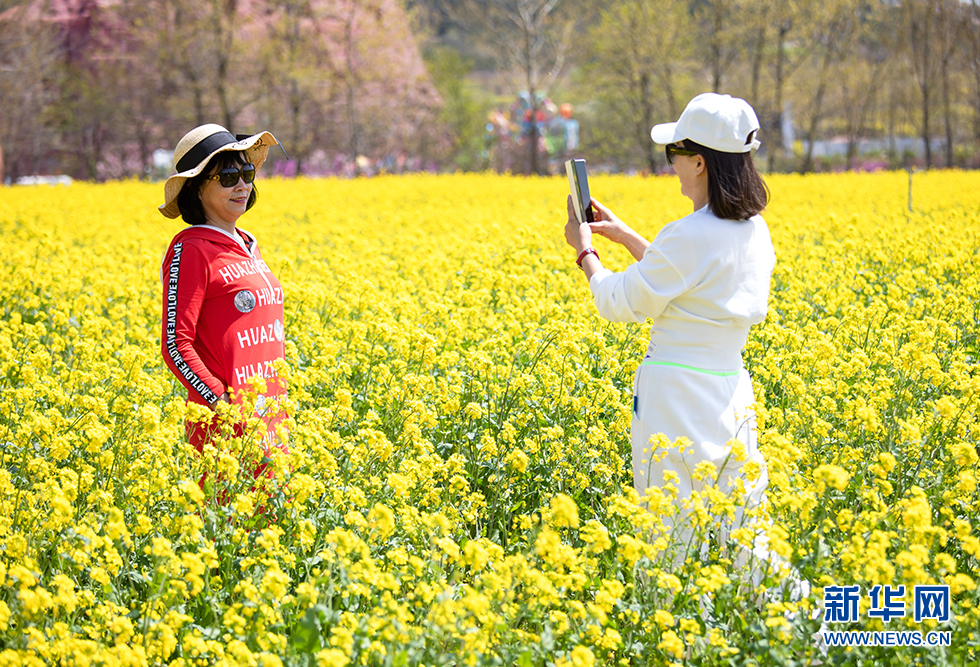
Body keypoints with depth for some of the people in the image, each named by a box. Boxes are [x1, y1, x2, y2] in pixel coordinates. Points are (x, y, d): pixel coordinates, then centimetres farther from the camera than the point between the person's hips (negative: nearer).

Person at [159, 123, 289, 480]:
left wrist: (278, 404, 18)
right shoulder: (190, 250, -9)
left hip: (271, 419, 8)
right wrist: (223, 403, -19)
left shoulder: (248, 246, 14)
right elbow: (176, 345, -13)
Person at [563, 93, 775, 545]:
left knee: (673, 528, 0)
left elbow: (621, 303, -8)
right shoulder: (754, 230, 5)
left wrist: (584, 252, 9)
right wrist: (624, 236, 24)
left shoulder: (689, 236, -20)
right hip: (731, 396, 8)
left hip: (675, 398, -8)